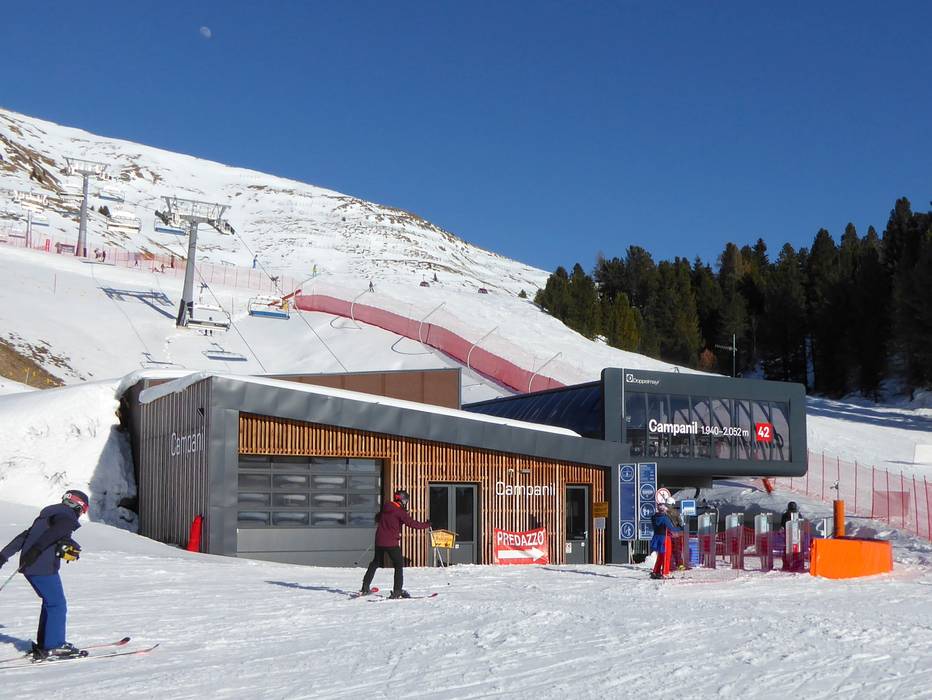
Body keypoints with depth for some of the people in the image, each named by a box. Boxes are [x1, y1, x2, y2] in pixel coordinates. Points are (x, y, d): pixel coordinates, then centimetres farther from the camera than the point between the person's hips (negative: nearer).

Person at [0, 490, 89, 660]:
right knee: (57, 605, -3)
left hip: (29, 566, 9)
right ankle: (54, 646, -4)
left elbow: (23, 536, 24)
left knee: (50, 602, 18)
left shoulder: (46, 515, 23)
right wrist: (35, 551, -34)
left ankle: (43, 644, 21)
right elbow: (50, 535, -24)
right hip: (43, 567, -9)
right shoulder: (67, 518, -5)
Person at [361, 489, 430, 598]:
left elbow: (378, 517, 27)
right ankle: (397, 590, -8)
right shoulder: (400, 512, -12)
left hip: (379, 540, 7)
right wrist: (425, 525, -4)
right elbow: (412, 523, -16)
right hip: (392, 543, -7)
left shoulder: (385, 508, 9)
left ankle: (365, 587, 24)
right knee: (399, 565, 1)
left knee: (375, 562, 21)